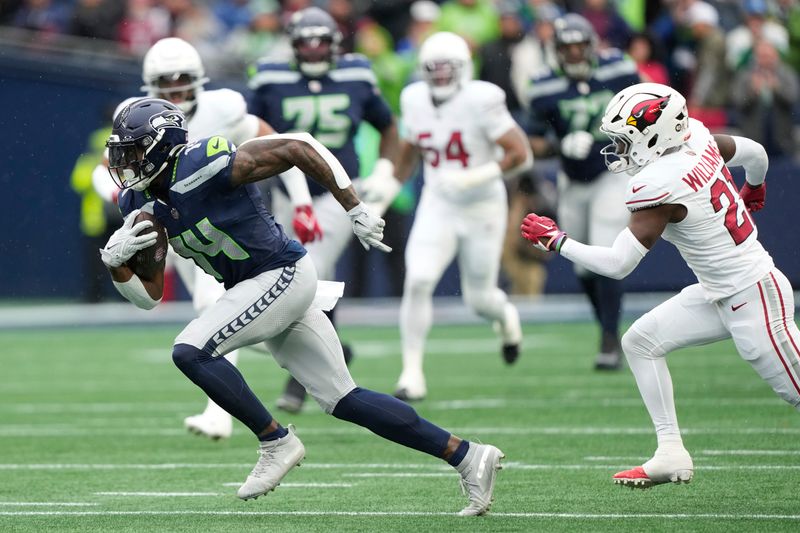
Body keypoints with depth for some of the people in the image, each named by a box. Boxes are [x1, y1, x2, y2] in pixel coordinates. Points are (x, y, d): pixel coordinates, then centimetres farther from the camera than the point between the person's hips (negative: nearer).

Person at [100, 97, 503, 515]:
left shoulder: (201, 167, -21)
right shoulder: (141, 204, 5)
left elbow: (299, 148, -19)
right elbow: (148, 296, 8)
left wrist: (355, 210, -17)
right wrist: (115, 261, -12)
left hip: (282, 275, -9)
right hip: (264, 286, 9)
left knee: (191, 351, -19)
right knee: (342, 400, 9)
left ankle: (277, 442, -8)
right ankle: (467, 456, 14)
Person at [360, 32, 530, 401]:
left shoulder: (480, 101, -19)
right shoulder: (416, 101, -2)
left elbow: (521, 154, -20)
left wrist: (474, 178, -28)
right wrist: (392, 185, 11)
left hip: (482, 208, -3)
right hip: (437, 208, 3)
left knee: (479, 298, 8)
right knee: (418, 282, -17)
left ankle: (505, 316, 47)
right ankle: (412, 373, -9)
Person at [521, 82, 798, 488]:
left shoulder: (658, 186, -24)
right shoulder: (697, 138, -1)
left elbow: (618, 264, -22)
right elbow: (756, 154, 17)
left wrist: (554, 239, -11)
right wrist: (753, 190, 40)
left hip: (752, 299, -10)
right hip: (719, 294, 10)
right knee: (641, 342, 8)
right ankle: (671, 453, 8)